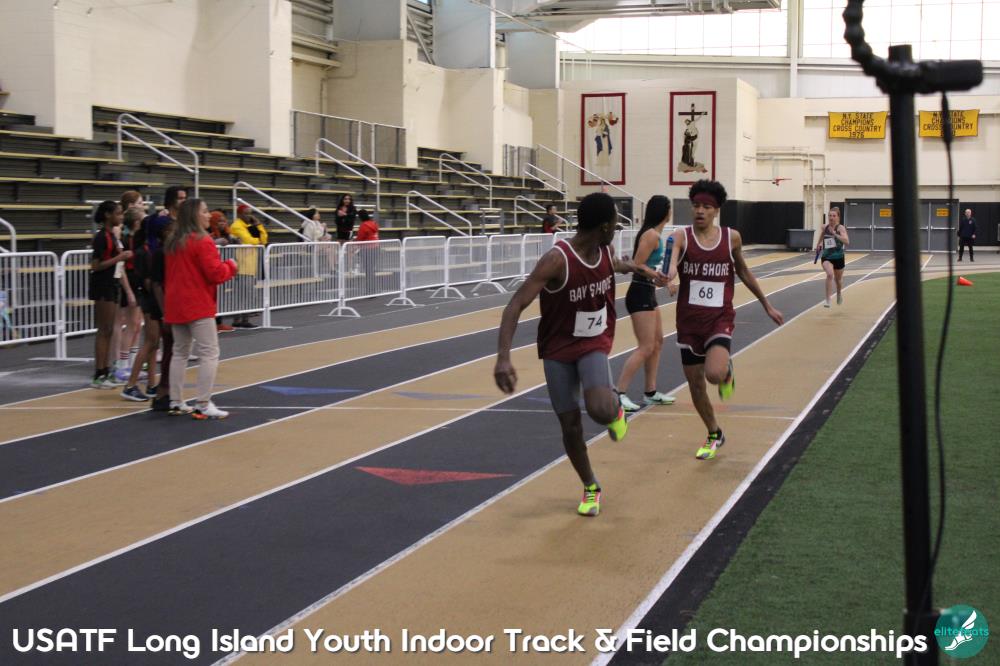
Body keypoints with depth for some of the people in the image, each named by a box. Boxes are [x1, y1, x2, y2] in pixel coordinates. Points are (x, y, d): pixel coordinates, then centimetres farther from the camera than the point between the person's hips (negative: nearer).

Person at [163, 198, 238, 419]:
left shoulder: (172, 241, 11)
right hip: (198, 305, -8)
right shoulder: (202, 241, -14)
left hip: (175, 305, 8)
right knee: (209, 353, -6)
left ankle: (176, 402, 17)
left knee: (180, 352, 16)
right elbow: (215, 273, -17)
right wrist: (230, 266, 2)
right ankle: (203, 404, -11)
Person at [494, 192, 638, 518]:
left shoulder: (606, 252, -6)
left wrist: (639, 268, 45)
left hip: (594, 345, 3)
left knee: (601, 411, -26)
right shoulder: (557, 260, -26)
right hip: (558, 350, -2)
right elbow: (516, 305, -30)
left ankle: (615, 409, 12)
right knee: (571, 426, 2)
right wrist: (503, 357, -41)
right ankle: (591, 488, 26)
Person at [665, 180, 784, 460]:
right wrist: (670, 272, -51)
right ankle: (714, 435, 33)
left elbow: (743, 272, 16)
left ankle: (726, 371, 13)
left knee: (714, 374, -26)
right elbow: (671, 258, -27)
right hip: (689, 321, 1)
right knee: (696, 385, 9)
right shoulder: (681, 237, -6)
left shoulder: (731, 237, 0)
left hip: (720, 318, -1)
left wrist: (767, 305, 22)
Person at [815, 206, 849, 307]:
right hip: (826, 257, 1)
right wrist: (819, 243, 22)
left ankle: (839, 294, 54)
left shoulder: (841, 228, -16)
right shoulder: (825, 227, -4)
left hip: (838, 257, -1)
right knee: (830, 274, -28)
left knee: (838, 279, 21)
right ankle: (828, 300, -27)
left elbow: (846, 242, -32)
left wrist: (835, 234, -39)